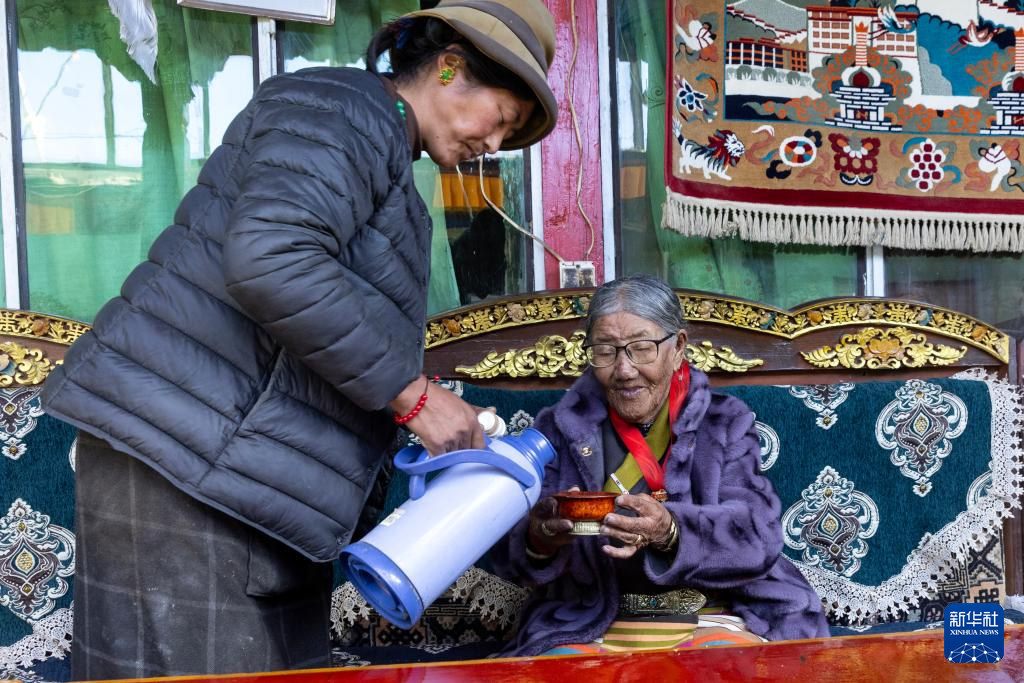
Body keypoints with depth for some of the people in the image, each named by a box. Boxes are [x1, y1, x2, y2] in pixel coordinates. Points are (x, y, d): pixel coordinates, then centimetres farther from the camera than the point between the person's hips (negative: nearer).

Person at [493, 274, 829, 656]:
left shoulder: (725, 422, 8)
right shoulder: (561, 428, 9)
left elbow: (757, 536, -8)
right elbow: (509, 554, 0)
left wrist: (670, 532, -28)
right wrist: (540, 540, -25)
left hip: (711, 623, 0)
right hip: (589, 630, 1)